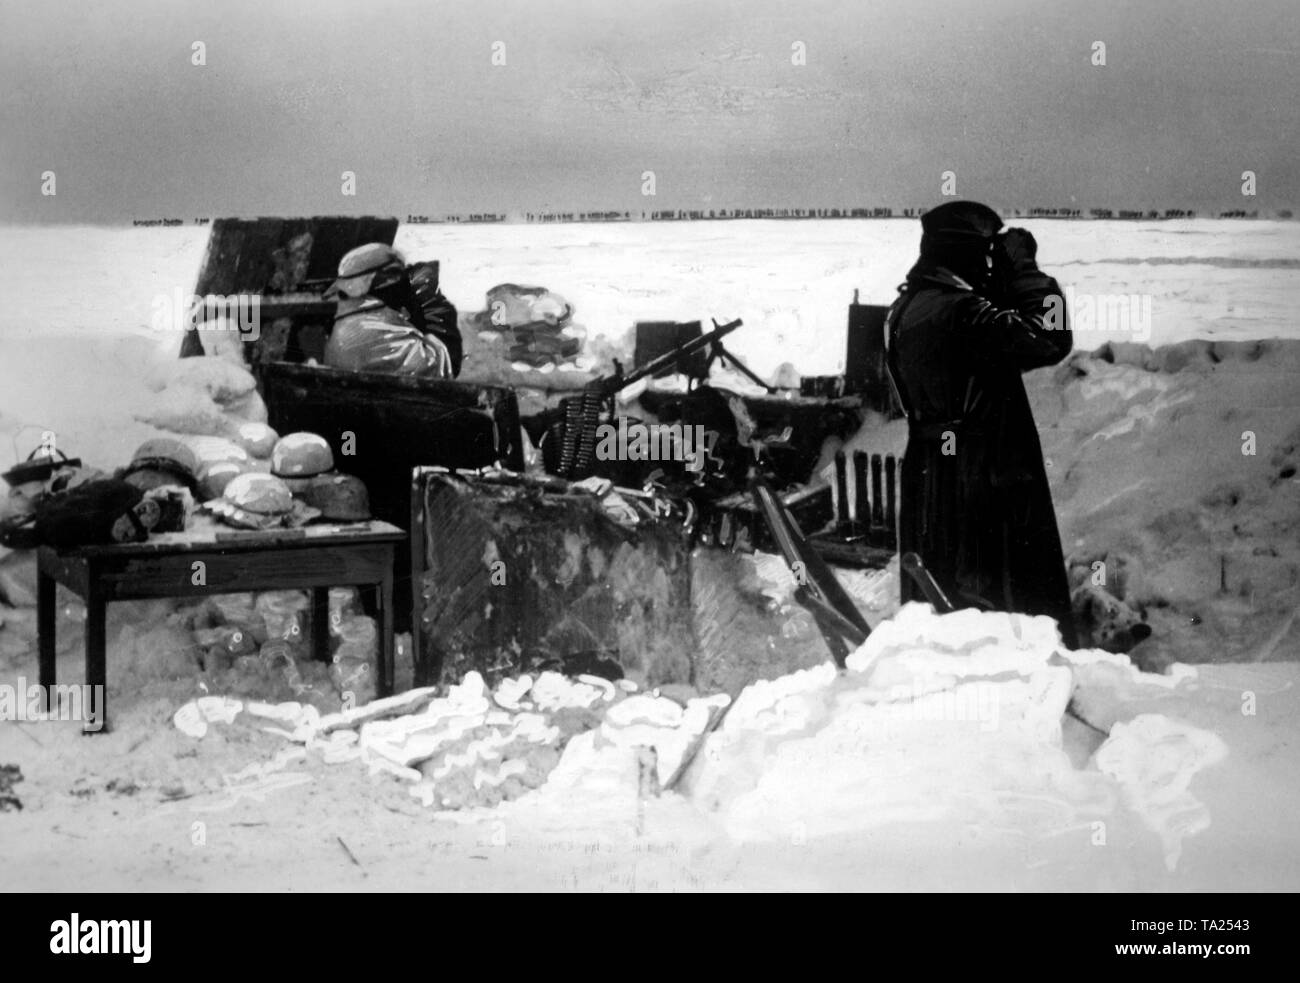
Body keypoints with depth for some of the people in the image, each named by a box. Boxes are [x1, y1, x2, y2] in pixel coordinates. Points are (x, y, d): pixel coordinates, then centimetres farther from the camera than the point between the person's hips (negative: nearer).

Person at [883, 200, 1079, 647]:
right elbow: (1050, 340, -20)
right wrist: (1024, 269, -10)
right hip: (981, 479, -9)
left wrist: (1005, 287, 8)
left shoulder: (905, 308, 10)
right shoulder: (959, 310, -19)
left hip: (926, 476, 9)